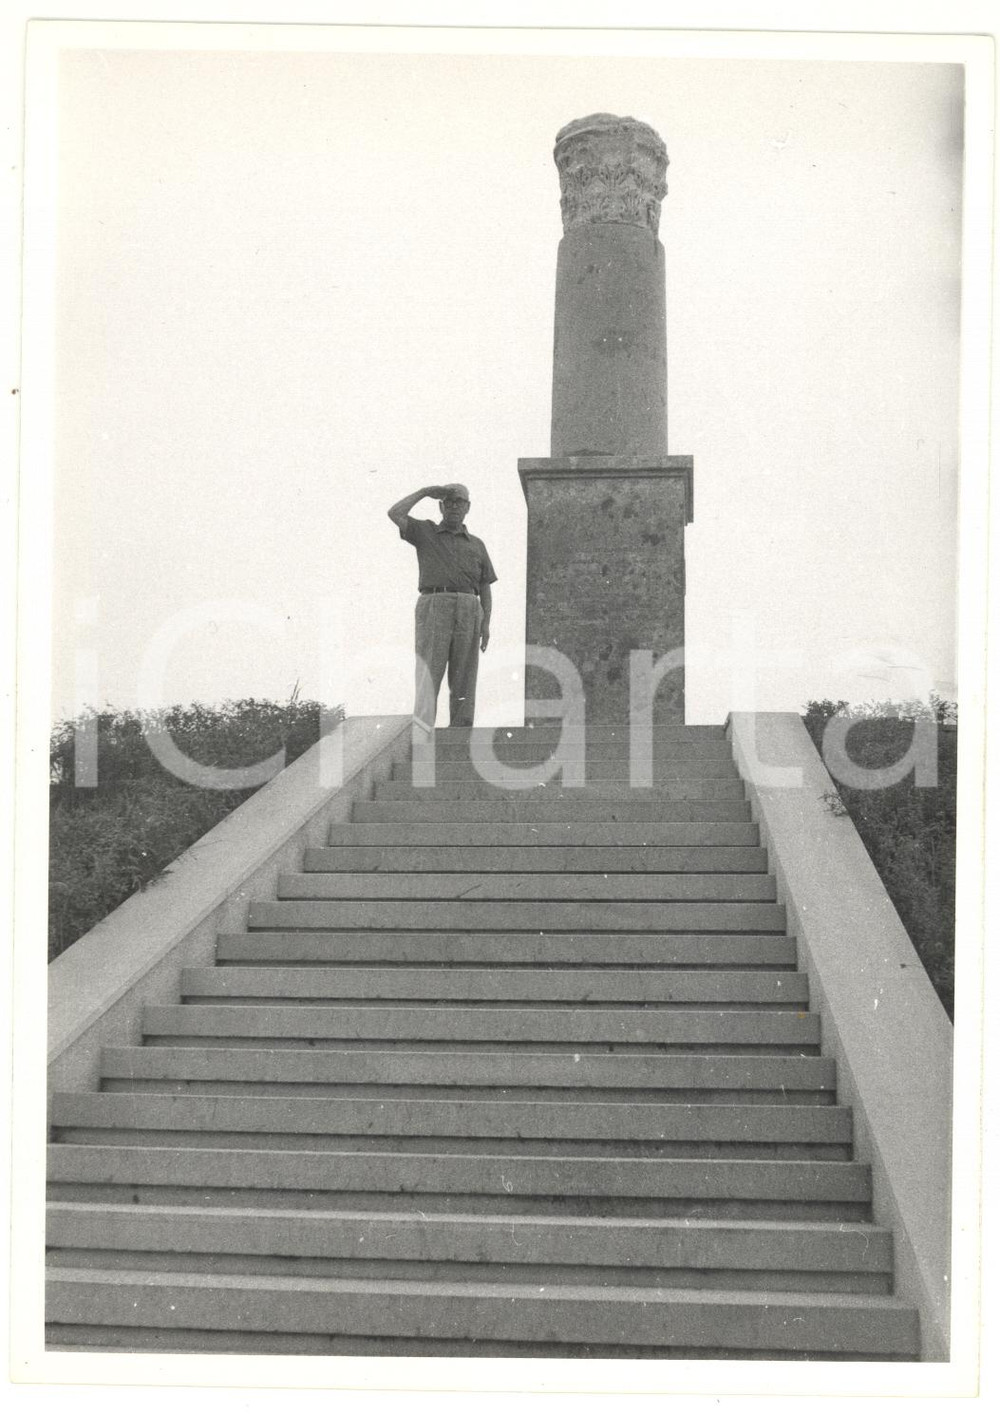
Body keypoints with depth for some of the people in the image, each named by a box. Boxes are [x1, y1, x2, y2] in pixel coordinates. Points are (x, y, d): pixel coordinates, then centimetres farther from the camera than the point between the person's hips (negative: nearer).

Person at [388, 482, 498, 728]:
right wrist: (424, 492, 6)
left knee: (464, 681, -2)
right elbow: (395, 514, -2)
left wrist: (486, 623, 4)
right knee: (428, 674, -12)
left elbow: (485, 588, 17)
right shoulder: (425, 532, 16)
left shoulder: (477, 545, 22)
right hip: (434, 606, -3)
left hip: (468, 609, 3)